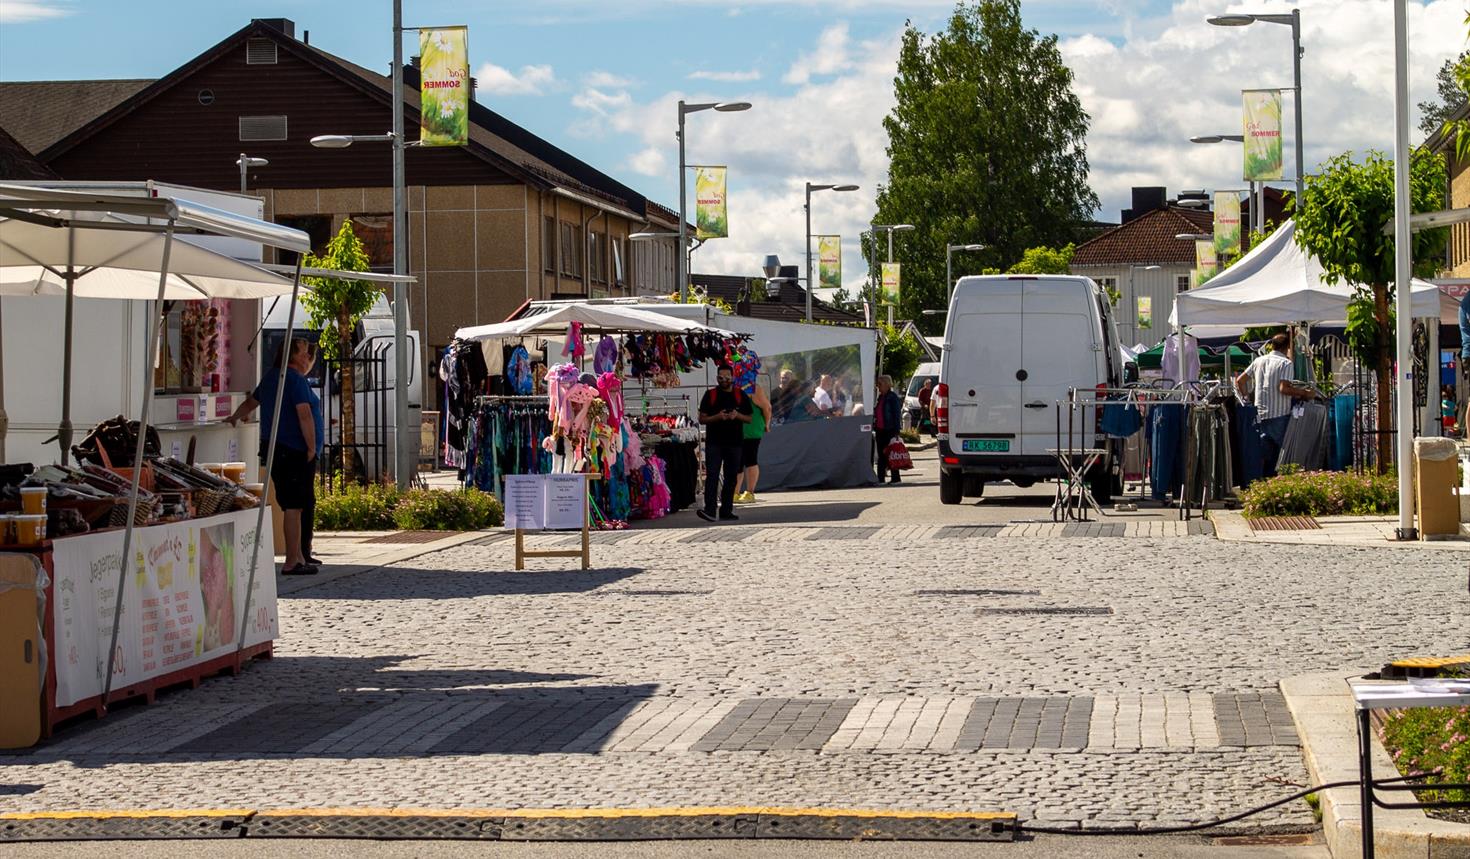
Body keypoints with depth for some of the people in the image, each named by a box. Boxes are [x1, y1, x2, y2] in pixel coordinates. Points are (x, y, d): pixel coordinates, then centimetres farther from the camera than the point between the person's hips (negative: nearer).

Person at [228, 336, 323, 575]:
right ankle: (292, 562, -9)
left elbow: (251, 402, 33)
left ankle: (300, 555, 19)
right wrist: (312, 448, -13)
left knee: (304, 502, 15)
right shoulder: (297, 380, -11)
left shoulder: (271, 378, 18)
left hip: (275, 448, 9)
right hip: (294, 452, -9)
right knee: (294, 505, -8)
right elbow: (305, 415, -19)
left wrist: (235, 418, 51)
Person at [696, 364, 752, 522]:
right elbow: (702, 418, 3)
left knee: (731, 477, 6)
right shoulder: (710, 395, 5)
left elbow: (749, 419, 11)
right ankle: (709, 509, -19)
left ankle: (726, 511, 12)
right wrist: (717, 417, -15)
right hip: (714, 442, -3)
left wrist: (737, 416, -9)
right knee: (712, 475, -13)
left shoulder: (740, 396, 10)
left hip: (734, 442, 3)